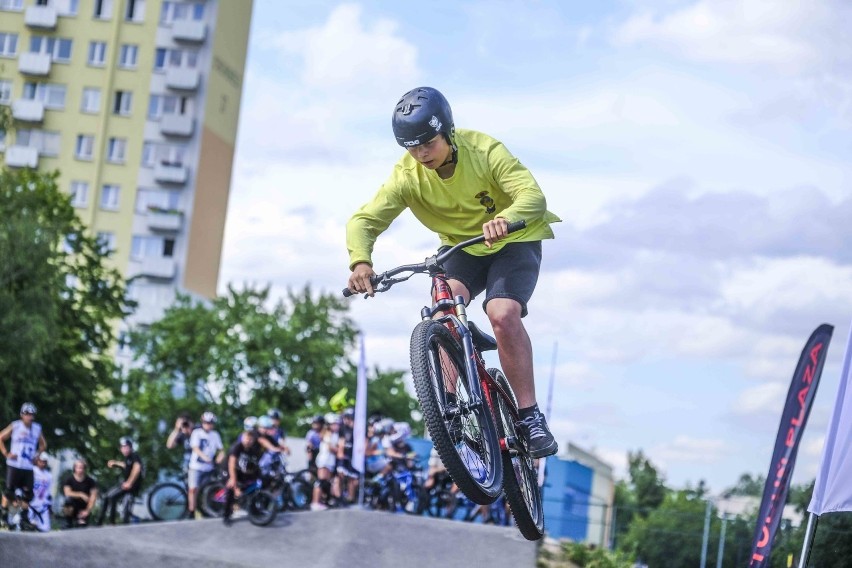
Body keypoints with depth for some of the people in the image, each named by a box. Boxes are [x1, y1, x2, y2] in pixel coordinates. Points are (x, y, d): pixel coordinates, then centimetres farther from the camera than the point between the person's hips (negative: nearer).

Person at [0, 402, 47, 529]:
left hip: (28, 467, 3)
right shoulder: (15, 426, -2)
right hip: (14, 465, -3)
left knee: (27, 493, 1)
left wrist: (36, 455, 6)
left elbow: (43, 445, 21)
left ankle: (24, 519, 10)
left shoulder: (37, 428, 7)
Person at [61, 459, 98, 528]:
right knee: (68, 499, -34)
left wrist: (87, 511, -16)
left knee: (83, 524, -27)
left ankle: (80, 520, 12)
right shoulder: (69, 480, -5)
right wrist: (81, 495, -24)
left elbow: (93, 497, -6)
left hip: (83, 509, 0)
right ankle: (68, 522, -11)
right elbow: (67, 493, -17)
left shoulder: (90, 481, -2)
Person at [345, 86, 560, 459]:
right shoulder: (407, 176, -17)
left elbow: (533, 196, -37)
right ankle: (448, 403, -19)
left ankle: (530, 417, -17)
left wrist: (506, 219, -59)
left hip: (514, 242, -3)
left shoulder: (484, 151, -26)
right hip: (461, 247, 3)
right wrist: (360, 260, -45)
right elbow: (364, 220, -23)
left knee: (502, 315, -27)